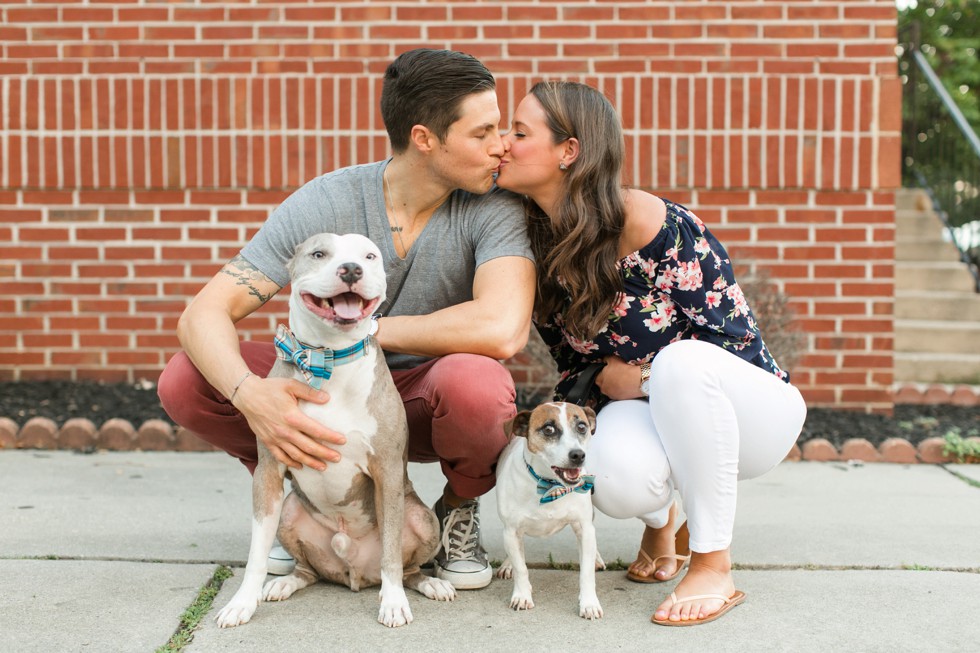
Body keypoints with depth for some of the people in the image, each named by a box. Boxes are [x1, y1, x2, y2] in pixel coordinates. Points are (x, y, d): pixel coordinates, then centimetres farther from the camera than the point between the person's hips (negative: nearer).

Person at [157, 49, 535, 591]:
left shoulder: (493, 208, -19)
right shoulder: (326, 202, -15)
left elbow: (502, 330, -37)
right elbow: (203, 314, -19)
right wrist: (249, 394, -42)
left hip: (429, 403, -1)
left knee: (475, 382, -38)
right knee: (183, 381, -19)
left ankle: (459, 507, -3)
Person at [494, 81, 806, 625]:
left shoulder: (645, 221, -23)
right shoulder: (541, 245, -2)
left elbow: (732, 334, -18)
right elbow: (575, 363, 8)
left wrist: (641, 379, -16)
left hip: (749, 404, -4)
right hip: (647, 410, 4)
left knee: (683, 363, -39)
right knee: (617, 478, -33)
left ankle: (715, 565, -21)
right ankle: (661, 522, 10)